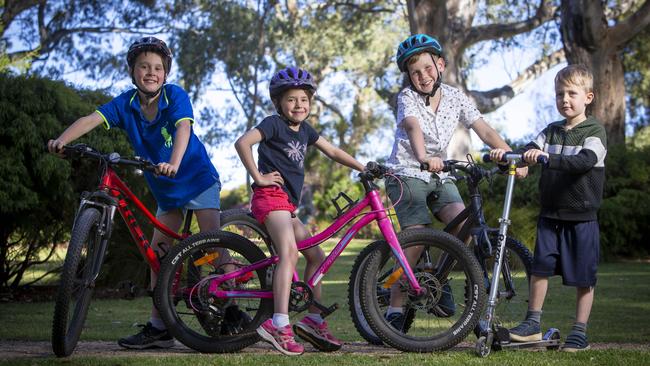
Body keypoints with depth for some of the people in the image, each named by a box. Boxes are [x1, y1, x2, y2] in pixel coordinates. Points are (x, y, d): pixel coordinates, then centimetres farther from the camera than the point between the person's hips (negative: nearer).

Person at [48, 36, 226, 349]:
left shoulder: (175, 96, -17)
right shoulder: (126, 103, -7)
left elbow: (183, 128, -34)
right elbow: (92, 119, -20)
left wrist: (174, 164, -53)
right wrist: (62, 140, -39)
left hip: (198, 179, -5)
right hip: (166, 189, 6)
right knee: (158, 252, 4)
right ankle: (158, 327, 9)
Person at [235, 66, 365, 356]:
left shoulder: (305, 130, 18)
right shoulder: (274, 124, -6)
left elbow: (333, 152, 25)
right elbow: (242, 143, -19)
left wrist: (364, 168, 19)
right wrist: (258, 177, -16)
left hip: (287, 204, 9)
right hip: (271, 196, -9)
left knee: (316, 256, 10)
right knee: (289, 252, -27)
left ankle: (313, 321, 16)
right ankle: (279, 324, -37)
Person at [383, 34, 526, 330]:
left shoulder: (454, 97, 0)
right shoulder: (407, 98, -12)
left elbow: (484, 130, -8)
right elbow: (413, 127, -33)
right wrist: (423, 157, -53)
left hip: (438, 177, 4)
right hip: (406, 174, -4)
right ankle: (395, 310, -8)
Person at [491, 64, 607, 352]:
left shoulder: (594, 132, -5)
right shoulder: (551, 132, 11)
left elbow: (585, 161, -23)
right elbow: (529, 151, -2)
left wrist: (548, 158, -36)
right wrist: (506, 154, -23)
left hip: (582, 217, -4)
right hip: (550, 213, 4)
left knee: (583, 277, 2)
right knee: (540, 266, 2)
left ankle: (580, 331, 11)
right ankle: (533, 323, 12)